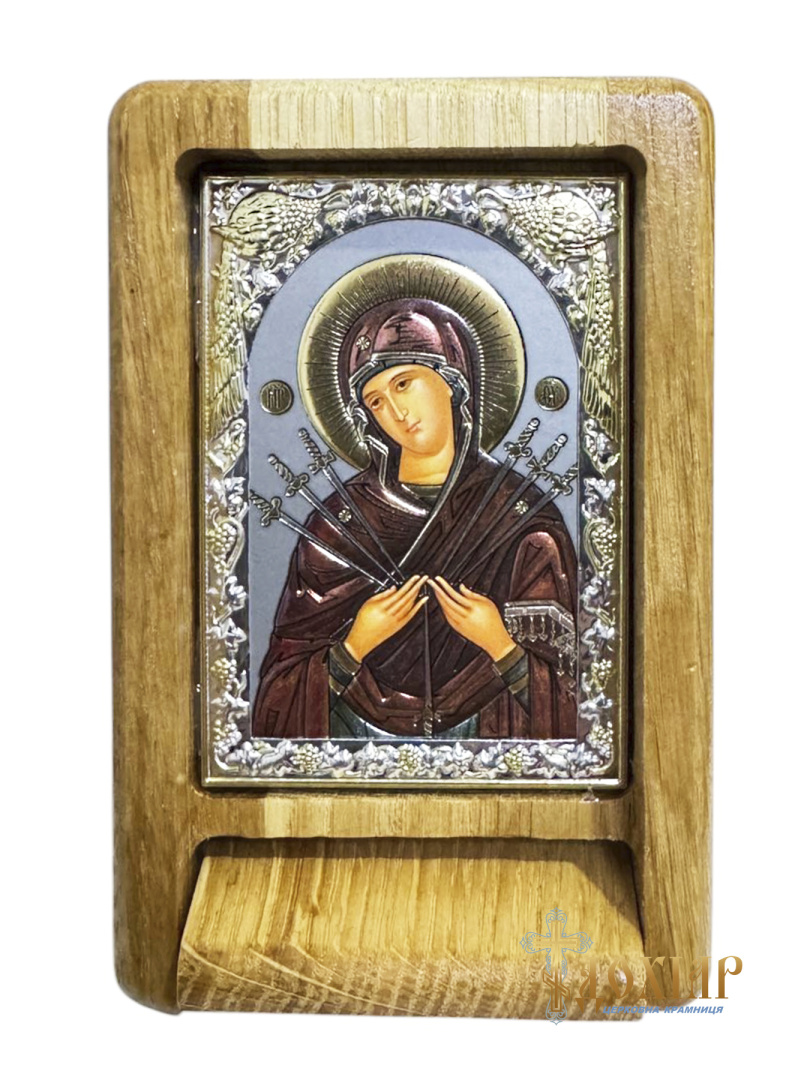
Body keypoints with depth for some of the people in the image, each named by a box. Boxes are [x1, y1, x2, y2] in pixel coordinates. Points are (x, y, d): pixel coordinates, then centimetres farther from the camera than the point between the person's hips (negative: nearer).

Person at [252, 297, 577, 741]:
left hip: (477, 728, 2)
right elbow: (289, 679, -5)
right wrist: (357, 645, -20)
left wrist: (499, 644, -22)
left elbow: (562, 680, -7)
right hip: (356, 727, -1)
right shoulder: (341, 520, -8)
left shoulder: (522, 519, -10)